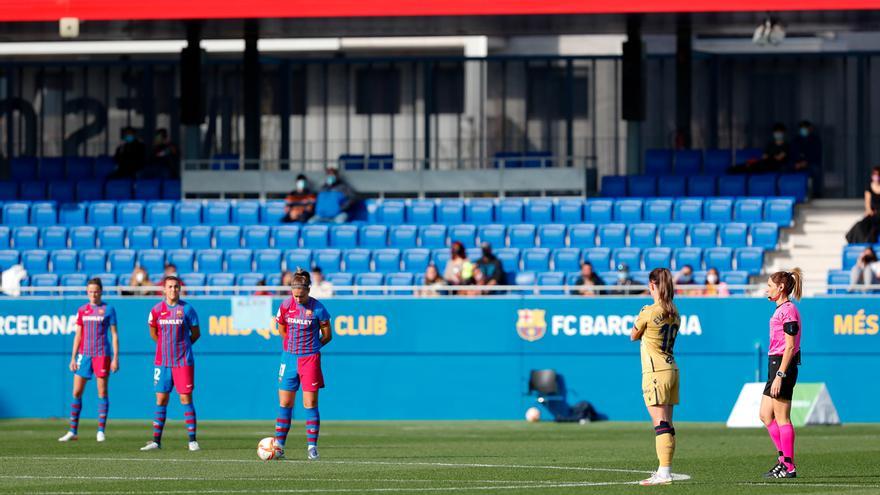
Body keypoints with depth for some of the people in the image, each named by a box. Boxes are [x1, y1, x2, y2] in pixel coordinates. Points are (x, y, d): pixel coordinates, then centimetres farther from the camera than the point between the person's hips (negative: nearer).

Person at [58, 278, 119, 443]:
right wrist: (73, 358, 8)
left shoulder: (108, 309, 0)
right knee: (76, 392, 1)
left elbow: (114, 335, 0)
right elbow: (78, 335, 13)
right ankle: (73, 431, 7)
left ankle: (101, 431, 4)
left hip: (102, 354, -4)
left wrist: (116, 358, -6)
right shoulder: (82, 310, 10)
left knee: (102, 392, -1)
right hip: (84, 354, 4)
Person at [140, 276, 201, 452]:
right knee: (161, 400, 4)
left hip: (183, 362, -2)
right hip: (162, 362, 2)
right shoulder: (157, 310, 3)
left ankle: (192, 441, -1)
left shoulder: (187, 309, -3)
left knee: (186, 399, -4)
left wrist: (182, 345, 10)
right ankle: (156, 441, 8)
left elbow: (196, 333, 6)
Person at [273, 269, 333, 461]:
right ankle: (279, 444, 10)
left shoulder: (317, 309, -9)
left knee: (310, 404, -4)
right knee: (284, 403, 4)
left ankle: (312, 447, 0)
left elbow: (327, 336, 1)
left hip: (310, 358, -3)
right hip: (289, 357, 3)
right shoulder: (286, 306, 0)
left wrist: (310, 347, 6)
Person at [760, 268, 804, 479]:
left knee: (781, 418, -5)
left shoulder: (788, 310, -13)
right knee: (765, 416, 12)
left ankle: (789, 467, -1)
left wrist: (780, 375, -21)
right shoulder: (781, 309, 16)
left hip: (783, 366, -10)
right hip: (775, 365, 10)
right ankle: (784, 459, 16)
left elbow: (790, 346, -18)